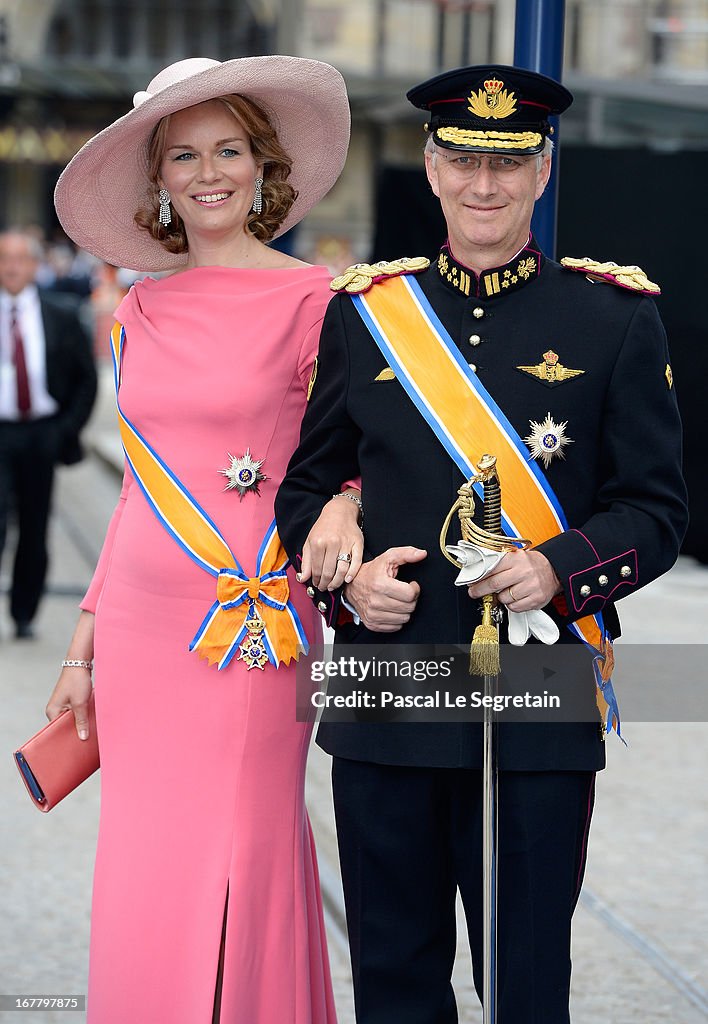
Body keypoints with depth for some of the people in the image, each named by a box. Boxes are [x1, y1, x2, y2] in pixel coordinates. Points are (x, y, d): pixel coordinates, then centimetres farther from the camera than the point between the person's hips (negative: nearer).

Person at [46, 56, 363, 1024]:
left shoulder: (316, 300, -4)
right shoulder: (142, 311, 11)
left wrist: (343, 504, -24)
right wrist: (85, 643, 15)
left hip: (249, 628, -5)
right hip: (140, 622, 5)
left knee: (234, 880, -4)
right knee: (144, 882, 8)